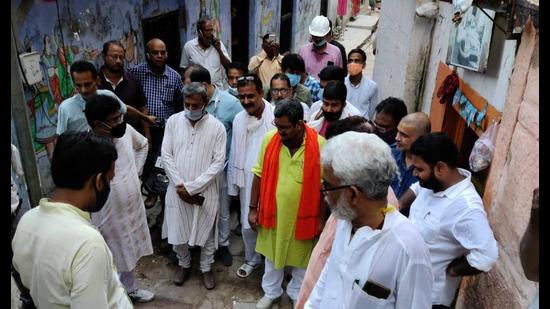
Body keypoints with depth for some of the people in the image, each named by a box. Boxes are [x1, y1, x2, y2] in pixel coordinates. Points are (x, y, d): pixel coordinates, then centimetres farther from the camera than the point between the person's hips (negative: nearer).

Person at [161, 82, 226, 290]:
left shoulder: (217, 127, -9)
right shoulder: (173, 121, -2)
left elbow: (218, 163, -11)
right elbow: (166, 155, -2)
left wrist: (191, 187, -14)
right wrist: (180, 185, -11)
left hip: (205, 191, -2)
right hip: (177, 190, 2)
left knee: (206, 232, 12)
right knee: (178, 231, 14)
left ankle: (206, 268, 36)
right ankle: (183, 264, 41)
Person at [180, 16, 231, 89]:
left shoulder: (219, 44, 4)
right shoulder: (188, 46, 1)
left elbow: (228, 66, 2)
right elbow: (184, 70, 8)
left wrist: (219, 50, -8)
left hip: (219, 89, 1)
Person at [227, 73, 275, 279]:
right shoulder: (238, 119, 2)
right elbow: (234, 155, 8)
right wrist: (233, 184, 10)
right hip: (247, 182, 5)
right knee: (247, 225, 16)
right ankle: (252, 259, 41)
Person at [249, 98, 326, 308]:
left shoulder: (319, 145, -18)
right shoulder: (269, 139, -11)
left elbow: (325, 185, -10)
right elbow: (259, 175, -3)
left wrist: (322, 218, -6)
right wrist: (253, 208, -1)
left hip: (303, 215, -2)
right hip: (273, 211, 2)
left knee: (301, 257, 19)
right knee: (272, 254, 21)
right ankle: (271, 292, 46)